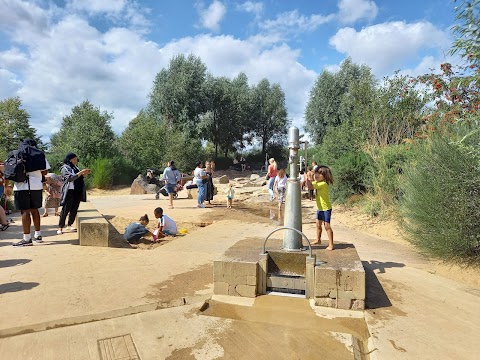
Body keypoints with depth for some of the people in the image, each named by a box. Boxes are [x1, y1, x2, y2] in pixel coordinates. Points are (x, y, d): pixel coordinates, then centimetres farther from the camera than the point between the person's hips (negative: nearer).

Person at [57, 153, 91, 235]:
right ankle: (60, 227, 0)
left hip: (77, 192, 7)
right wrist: (81, 172, -22)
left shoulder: (75, 167, 17)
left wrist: (84, 174, 7)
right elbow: (70, 177, -19)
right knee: (65, 210, -6)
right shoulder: (65, 168, -5)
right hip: (69, 192, -7)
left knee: (74, 209, 7)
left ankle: (70, 225, 17)